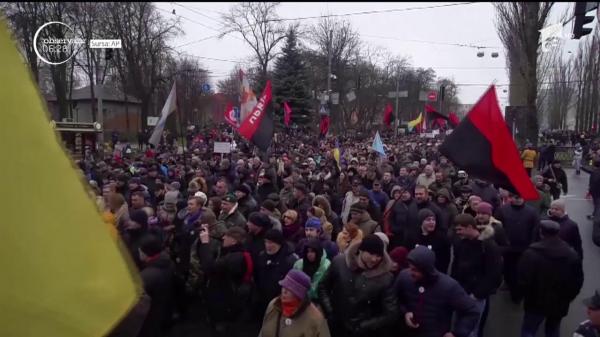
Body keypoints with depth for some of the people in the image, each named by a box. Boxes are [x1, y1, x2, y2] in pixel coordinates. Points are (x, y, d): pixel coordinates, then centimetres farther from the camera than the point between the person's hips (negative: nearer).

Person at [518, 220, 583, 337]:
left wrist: (527, 296, 2)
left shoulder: (531, 253, -17)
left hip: (536, 302, -4)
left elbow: (523, 281, -17)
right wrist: (566, 298, 16)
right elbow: (578, 282, 4)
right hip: (560, 304, 4)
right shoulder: (572, 255, -2)